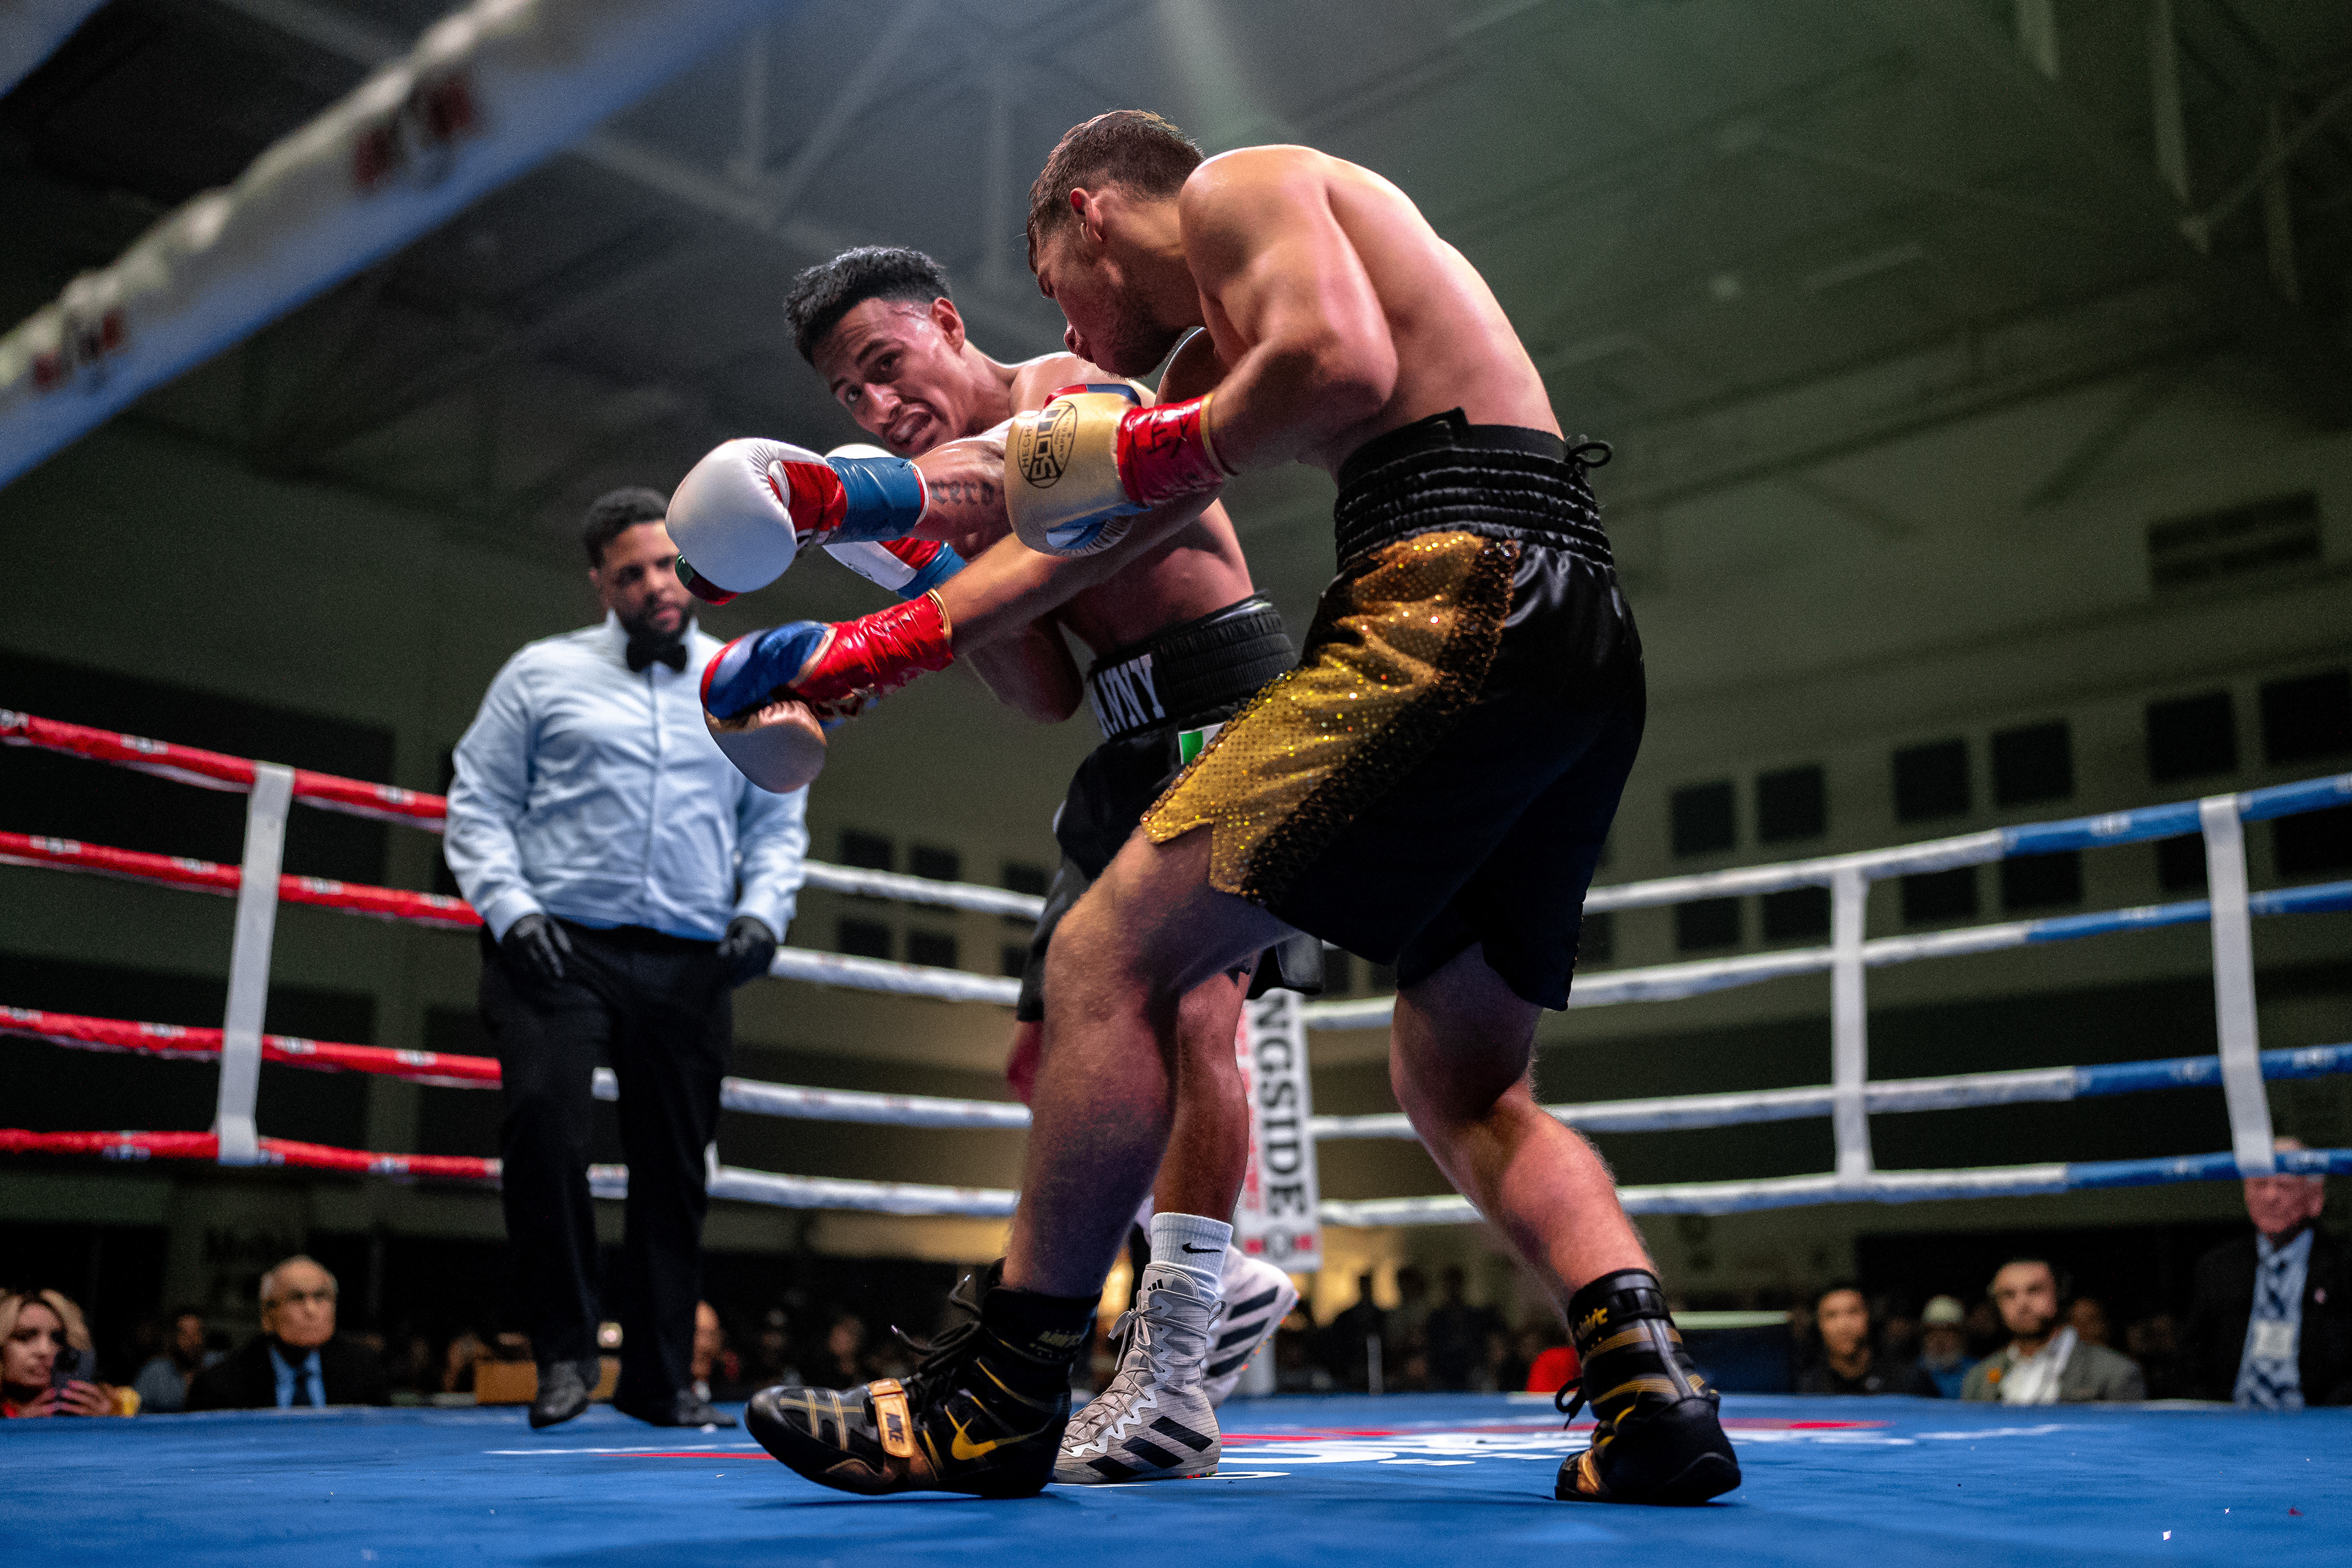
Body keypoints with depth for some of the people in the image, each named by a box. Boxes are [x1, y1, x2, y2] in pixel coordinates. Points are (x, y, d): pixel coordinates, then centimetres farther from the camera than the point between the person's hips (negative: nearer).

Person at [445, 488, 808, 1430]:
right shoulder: (544, 674, 7)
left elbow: (778, 824, 18)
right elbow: (478, 806, 6)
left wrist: (762, 912, 1)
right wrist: (511, 910, -8)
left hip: (690, 965, 3)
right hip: (561, 950, -2)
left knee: (674, 1167, 5)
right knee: (543, 1116, -22)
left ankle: (659, 1380, 18)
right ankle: (564, 1350, -5)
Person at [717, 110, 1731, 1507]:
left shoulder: (1235, 183, 8)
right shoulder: (1219, 348, 34)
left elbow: (1345, 364, -14)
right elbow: (1089, 540, 37)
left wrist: (1159, 454, 2)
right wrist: (870, 653, 39)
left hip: (1458, 595, -10)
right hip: (1591, 650, 10)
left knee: (1112, 960, -7)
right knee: (1466, 1088, 17)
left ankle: (999, 1399, -1)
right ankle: (1652, 1386, 0)